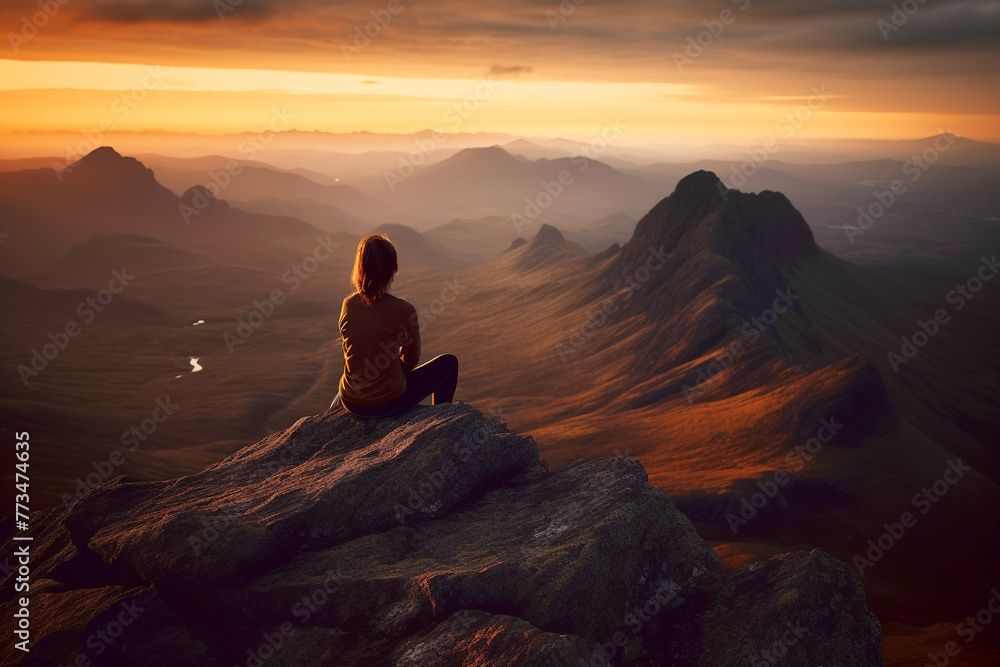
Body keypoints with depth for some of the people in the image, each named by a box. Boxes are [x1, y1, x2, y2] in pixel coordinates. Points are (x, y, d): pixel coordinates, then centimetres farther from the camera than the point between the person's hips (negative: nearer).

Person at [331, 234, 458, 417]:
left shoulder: (348, 305, -7)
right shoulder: (404, 310, -19)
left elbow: (349, 351, 9)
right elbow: (411, 361, -5)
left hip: (350, 402, 5)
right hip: (389, 404, -5)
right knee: (449, 362, 18)